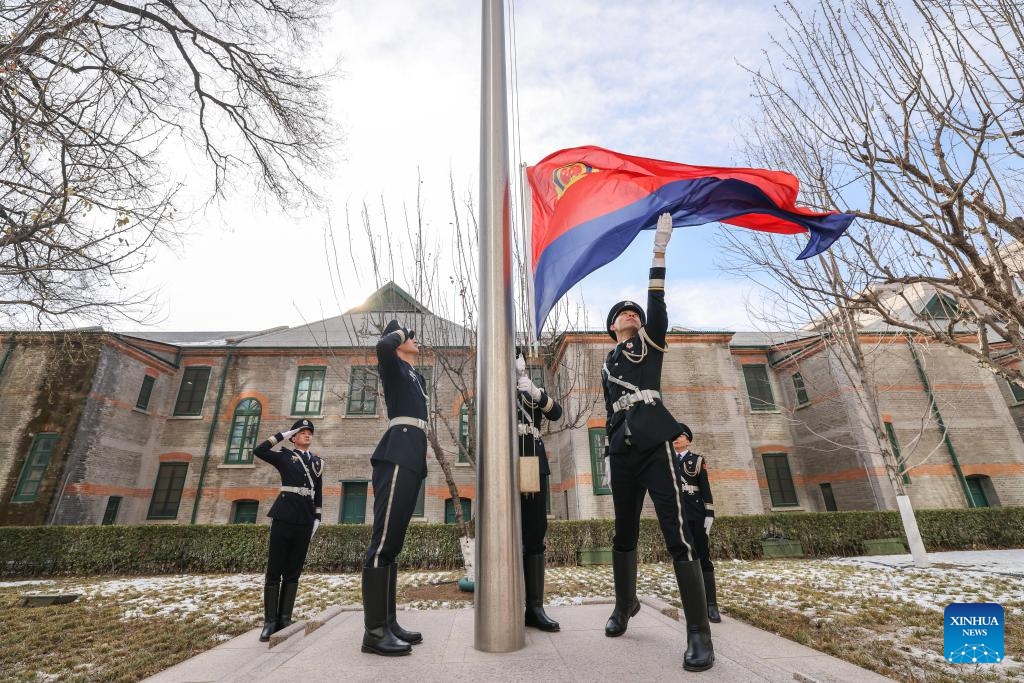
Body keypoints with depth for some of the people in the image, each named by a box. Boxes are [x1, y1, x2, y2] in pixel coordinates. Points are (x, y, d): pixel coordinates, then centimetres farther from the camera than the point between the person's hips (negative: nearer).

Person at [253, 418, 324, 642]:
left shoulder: (317, 461, 15)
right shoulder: (284, 456, 6)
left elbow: (318, 493, 15)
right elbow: (258, 451, -11)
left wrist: (317, 517, 8)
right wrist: (282, 435, -5)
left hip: (305, 519, 4)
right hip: (284, 516, -3)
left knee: (293, 571, 7)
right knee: (275, 569, -1)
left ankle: (284, 619, 14)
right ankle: (270, 621, 7)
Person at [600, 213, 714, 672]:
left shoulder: (651, 342, 11)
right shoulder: (608, 365, 19)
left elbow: (657, 303, -5)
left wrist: (659, 251, -11)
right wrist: (610, 456, 15)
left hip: (653, 446, -4)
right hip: (623, 452, 4)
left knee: (677, 534, -8)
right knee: (624, 532, 12)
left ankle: (699, 632, 0)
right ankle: (625, 604, 31)